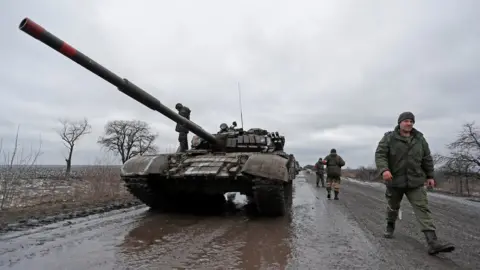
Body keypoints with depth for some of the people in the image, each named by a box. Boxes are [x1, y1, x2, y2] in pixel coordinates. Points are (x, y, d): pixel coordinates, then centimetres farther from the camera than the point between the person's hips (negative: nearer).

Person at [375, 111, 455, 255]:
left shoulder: (419, 139, 5)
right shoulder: (389, 138, -6)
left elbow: (427, 159, 13)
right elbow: (380, 154, -15)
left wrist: (430, 176, 14)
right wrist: (384, 170, -30)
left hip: (415, 182, 2)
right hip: (394, 180, -2)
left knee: (423, 209, -7)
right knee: (392, 207, 15)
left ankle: (433, 242, -11)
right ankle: (390, 226, 41)